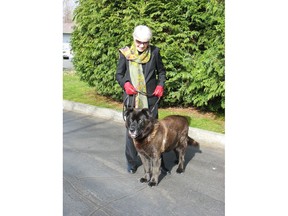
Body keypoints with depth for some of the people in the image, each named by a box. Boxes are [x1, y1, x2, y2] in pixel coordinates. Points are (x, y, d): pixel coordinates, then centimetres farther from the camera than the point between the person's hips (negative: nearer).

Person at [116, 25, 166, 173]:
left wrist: (161, 85, -5)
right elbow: (119, 74, 5)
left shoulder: (154, 52, 0)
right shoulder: (125, 53, -2)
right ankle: (131, 162, 21)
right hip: (131, 98, 0)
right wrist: (125, 84, -15)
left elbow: (161, 71, 12)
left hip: (150, 98, 1)